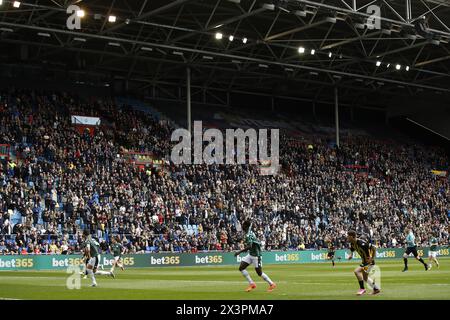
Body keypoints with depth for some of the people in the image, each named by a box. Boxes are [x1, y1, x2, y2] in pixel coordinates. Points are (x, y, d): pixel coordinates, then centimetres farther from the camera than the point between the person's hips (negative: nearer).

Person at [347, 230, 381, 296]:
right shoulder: (352, 244, -2)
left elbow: (374, 248, -26)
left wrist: (372, 258, -22)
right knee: (365, 278, 21)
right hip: (364, 261, 10)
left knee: (357, 271, -23)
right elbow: (352, 249, 21)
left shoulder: (361, 243, -29)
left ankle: (362, 288, -11)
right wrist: (351, 254, 0)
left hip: (369, 261, -10)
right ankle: (376, 289, 38)